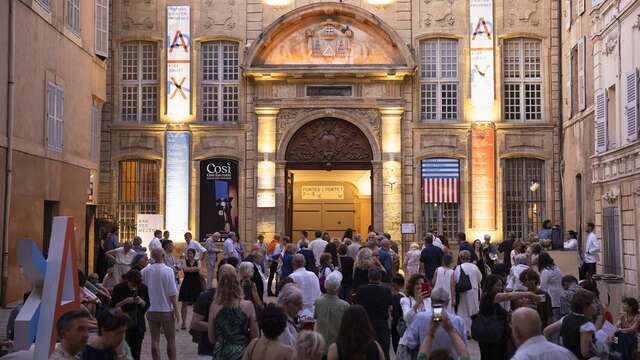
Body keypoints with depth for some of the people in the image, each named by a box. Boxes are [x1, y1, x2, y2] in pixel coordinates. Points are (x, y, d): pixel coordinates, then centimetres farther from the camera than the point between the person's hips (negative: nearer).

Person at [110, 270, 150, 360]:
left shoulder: (143, 288, 2)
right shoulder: (119, 288, -7)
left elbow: (147, 305, 7)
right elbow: (113, 306, -6)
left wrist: (141, 302, -14)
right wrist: (125, 301, -21)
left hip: (138, 326, 3)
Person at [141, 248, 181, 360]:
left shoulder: (145, 271, -5)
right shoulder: (168, 271, -13)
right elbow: (172, 293, -13)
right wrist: (176, 310, -7)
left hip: (151, 310, 3)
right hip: (167, 310, -2)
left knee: (155, 340, 9)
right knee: (171, 340, 10)